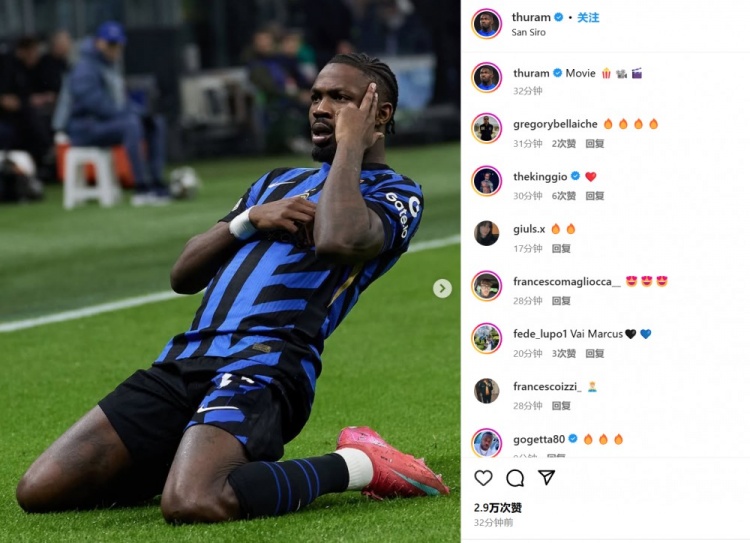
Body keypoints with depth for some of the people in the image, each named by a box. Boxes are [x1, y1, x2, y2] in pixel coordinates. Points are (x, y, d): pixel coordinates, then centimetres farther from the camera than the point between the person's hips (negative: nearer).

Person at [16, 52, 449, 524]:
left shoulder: (395, 193, 7)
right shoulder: (278, 183, 30)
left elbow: (337, 241, -19)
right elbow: (183, 276, 22)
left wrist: (350, 144, -4)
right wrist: (251, 219, 5)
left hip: (265, 365, -7)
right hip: (186, 360, 7)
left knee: (191, 504, -36)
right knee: (39, 490, -5)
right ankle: (196, 458, 15)